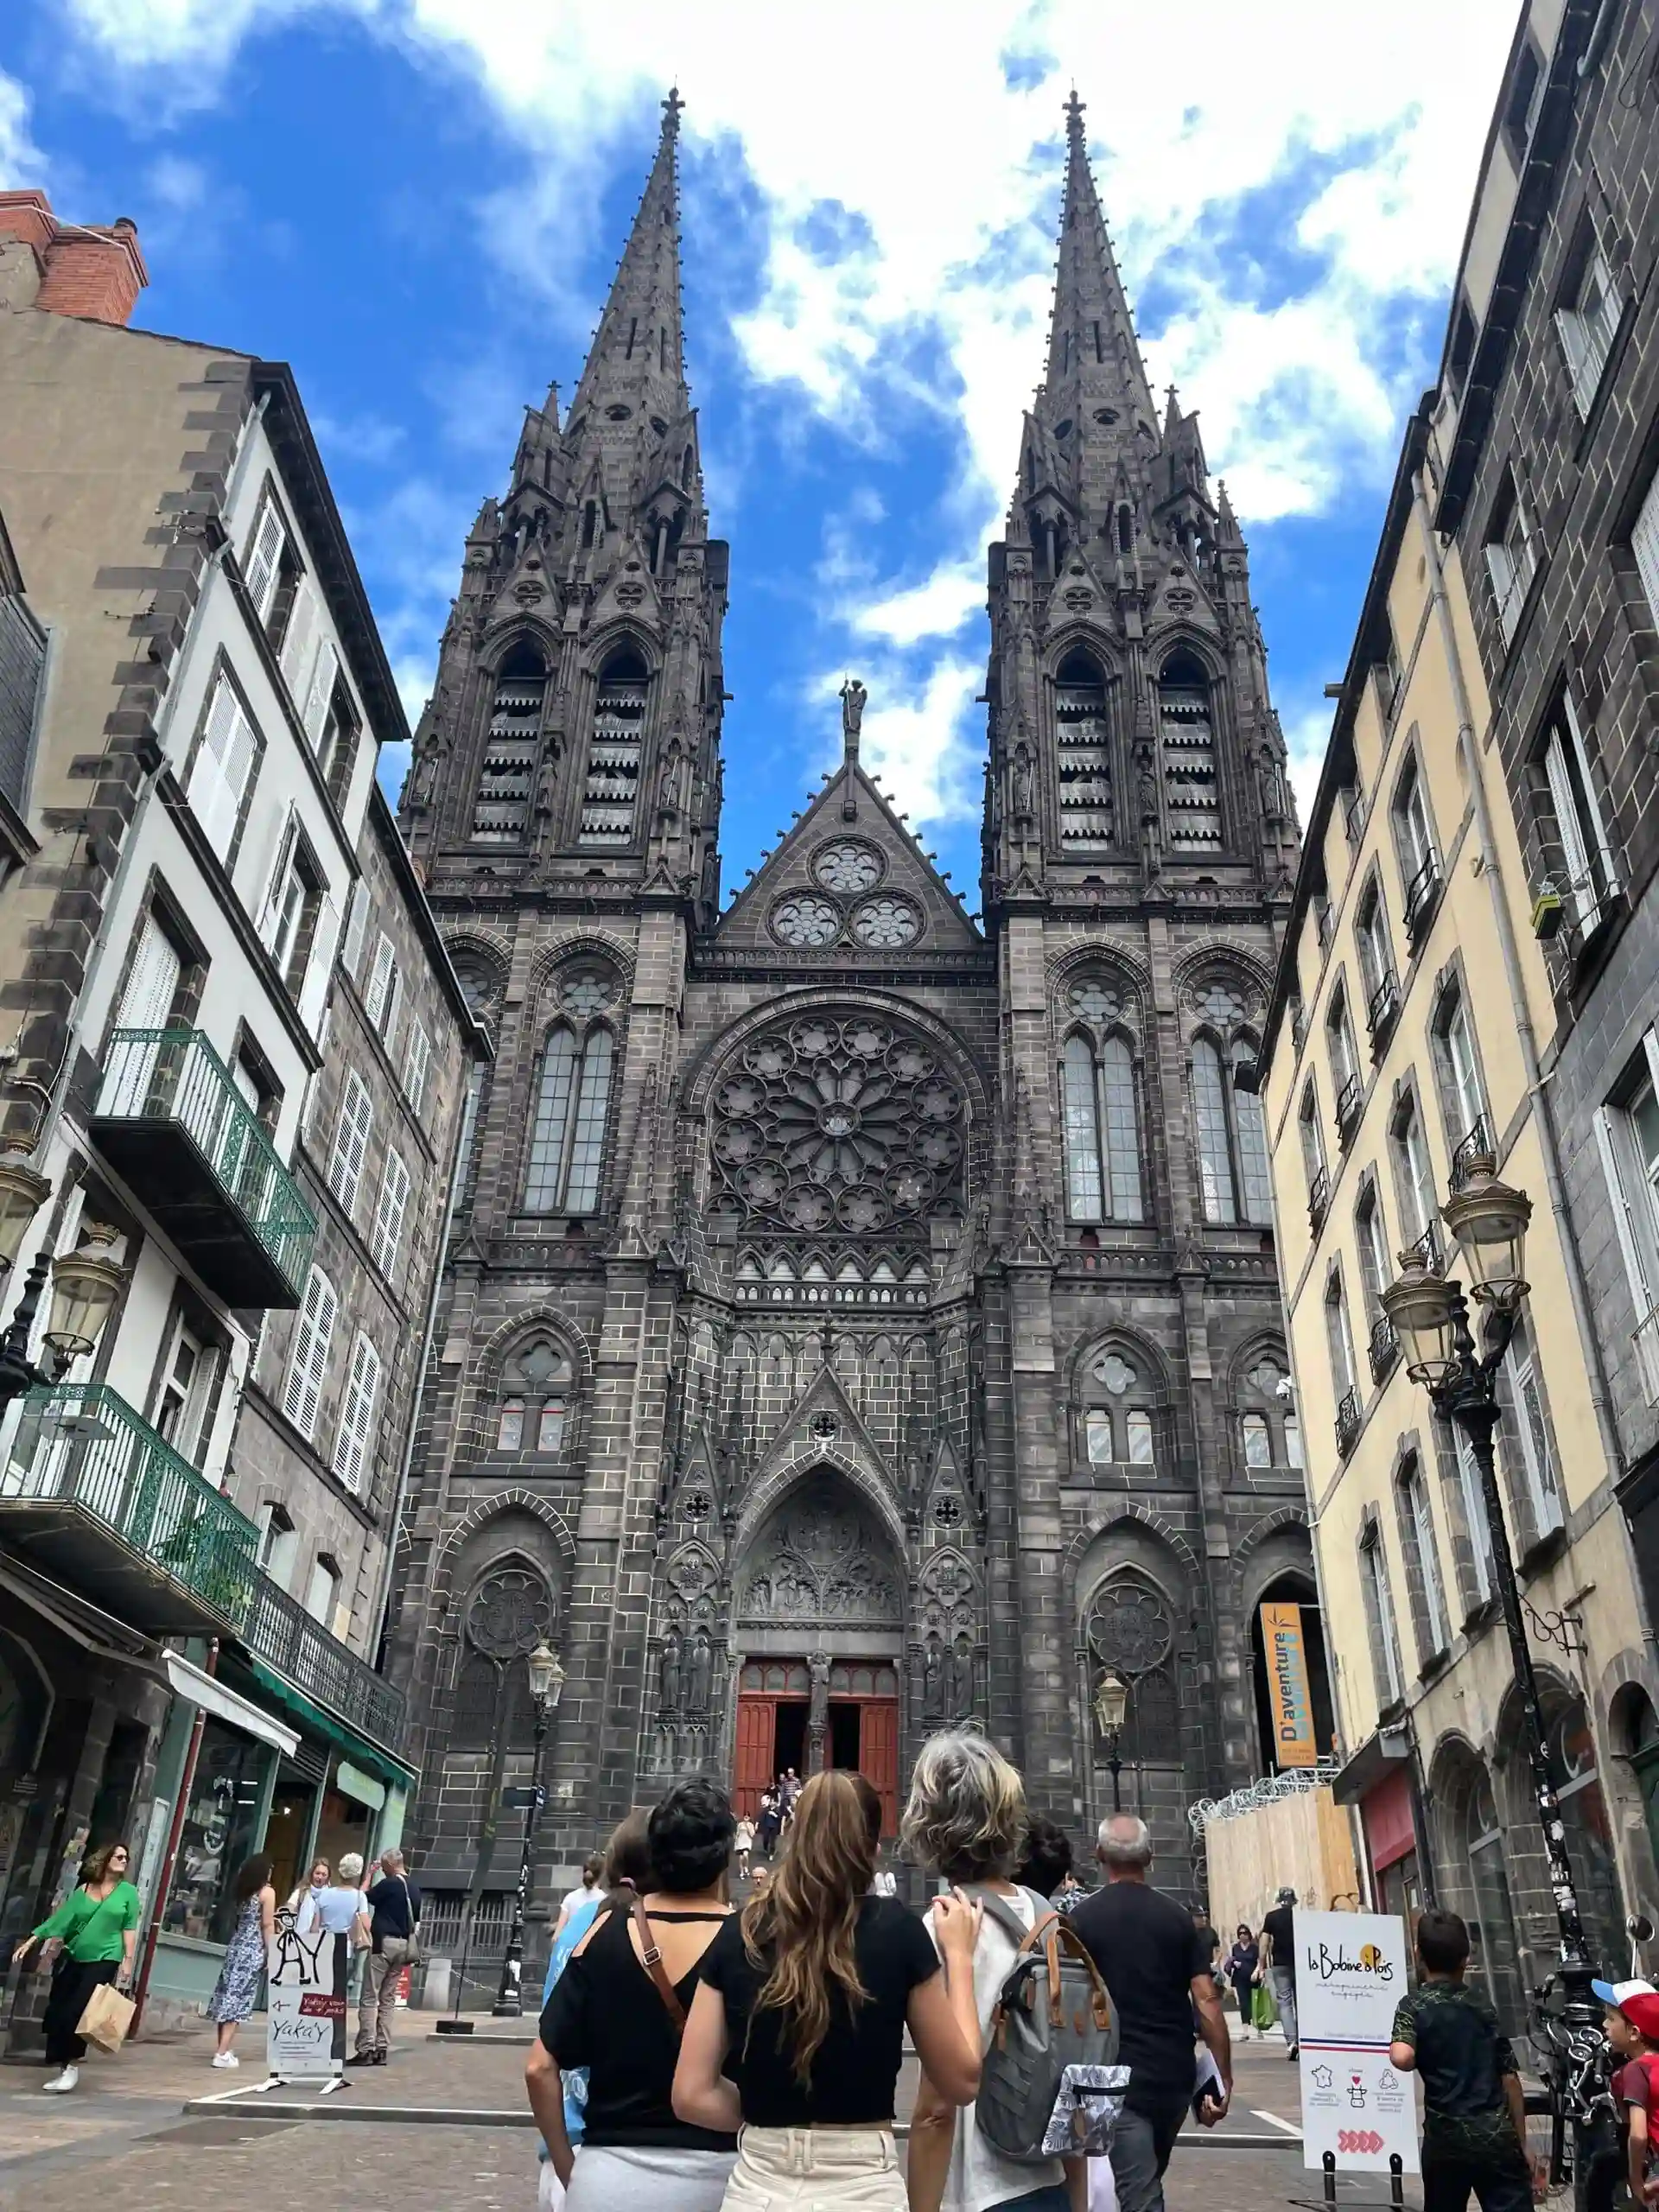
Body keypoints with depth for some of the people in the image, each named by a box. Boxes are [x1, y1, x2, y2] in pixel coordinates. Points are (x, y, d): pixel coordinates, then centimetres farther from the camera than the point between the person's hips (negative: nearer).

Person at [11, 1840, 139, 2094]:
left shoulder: (128, 1891, 2)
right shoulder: (83, 1890, 6)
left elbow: (129, 1928, 0)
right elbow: (59, 1919, 6)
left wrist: (128, 1960, -7)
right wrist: (31, 1941, 0)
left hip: (104, 1960, -3)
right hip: (72, 1958, 3)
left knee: (76, 2014, -10)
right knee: (56, 2013, 2)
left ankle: (72, 2066, 4)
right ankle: (62, 2067, 14)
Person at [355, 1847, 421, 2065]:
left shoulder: (389, 1884, -12)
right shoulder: (414, 1889, 10)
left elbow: (364, 1898, -1)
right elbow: (416, 1922, 17)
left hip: (384, 1941, -7)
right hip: (403, 1945, 7)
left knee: (369, 1998, -2)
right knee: (388, 1999, 11)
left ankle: (366, 2050, -5)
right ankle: (382, 2050, 10)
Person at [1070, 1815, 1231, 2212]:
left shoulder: (1082, 1918, -6)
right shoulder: (1177, 1917, 1)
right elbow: (1206, 2000, -4)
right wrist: (1224, 2078, 2)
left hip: (1119, 2077, -4)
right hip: (1175, 2076, 4)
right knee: (1148, 2180, 26)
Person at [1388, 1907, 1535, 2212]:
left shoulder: (1414, 2004, -5)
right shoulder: (1481, 2003, 7)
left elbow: (1402, 2058, -24)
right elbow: (1510, 2079, 6)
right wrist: (1522, 2143, 15)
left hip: (1447, 2139, -2)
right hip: (1497, 2135, 2)